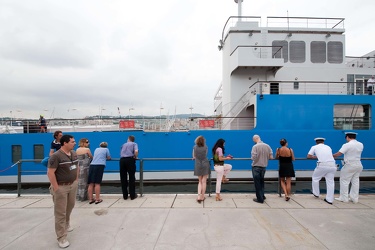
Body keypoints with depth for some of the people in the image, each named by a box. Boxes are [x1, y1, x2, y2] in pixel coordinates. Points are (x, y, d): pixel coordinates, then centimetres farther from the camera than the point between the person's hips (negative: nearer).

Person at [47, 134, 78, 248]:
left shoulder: (74, 153, 3)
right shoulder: (56, 156, -20)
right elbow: (50, 173, -21)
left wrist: (76, 179, 11)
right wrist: (56, 188, -20)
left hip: (73, 185, 7)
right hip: (61, 187, -7)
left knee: (70, 206, 23)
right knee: (60, 212, 2)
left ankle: (66, 224, 49)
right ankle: (61, 238, 13)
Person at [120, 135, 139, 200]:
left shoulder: (123, 144, 26)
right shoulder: (134, 144, 13)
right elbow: (136, 151, -8)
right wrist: (135, 157, 10)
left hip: (122, 160, 4)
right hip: (130, 160, -3)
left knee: (123, 178, 9)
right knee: (131, 177, 4)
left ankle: (125, 195, 15)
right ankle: (132, 195, 8)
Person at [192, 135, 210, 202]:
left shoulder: (195, 147, -3)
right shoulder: (205, 147, -6)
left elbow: (194, 156, 6)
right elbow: (205, 155, 7)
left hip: (198, 165, 2)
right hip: (205, 165, -1)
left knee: (200, 182, 13)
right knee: (204, 181, 7)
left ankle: (199, 196, 1)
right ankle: (202, 197, 14)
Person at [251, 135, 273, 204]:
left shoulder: (255, 146, -17)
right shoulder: (267, 146, -2)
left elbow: (253, 158, -20)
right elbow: (271, 157, -1)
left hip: (256, 166, -5)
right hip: (264, 166, 5)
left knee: (257, 183, 5)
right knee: (261, 181, 23)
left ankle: (260, 199, 11)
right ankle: (262, 196, 30)